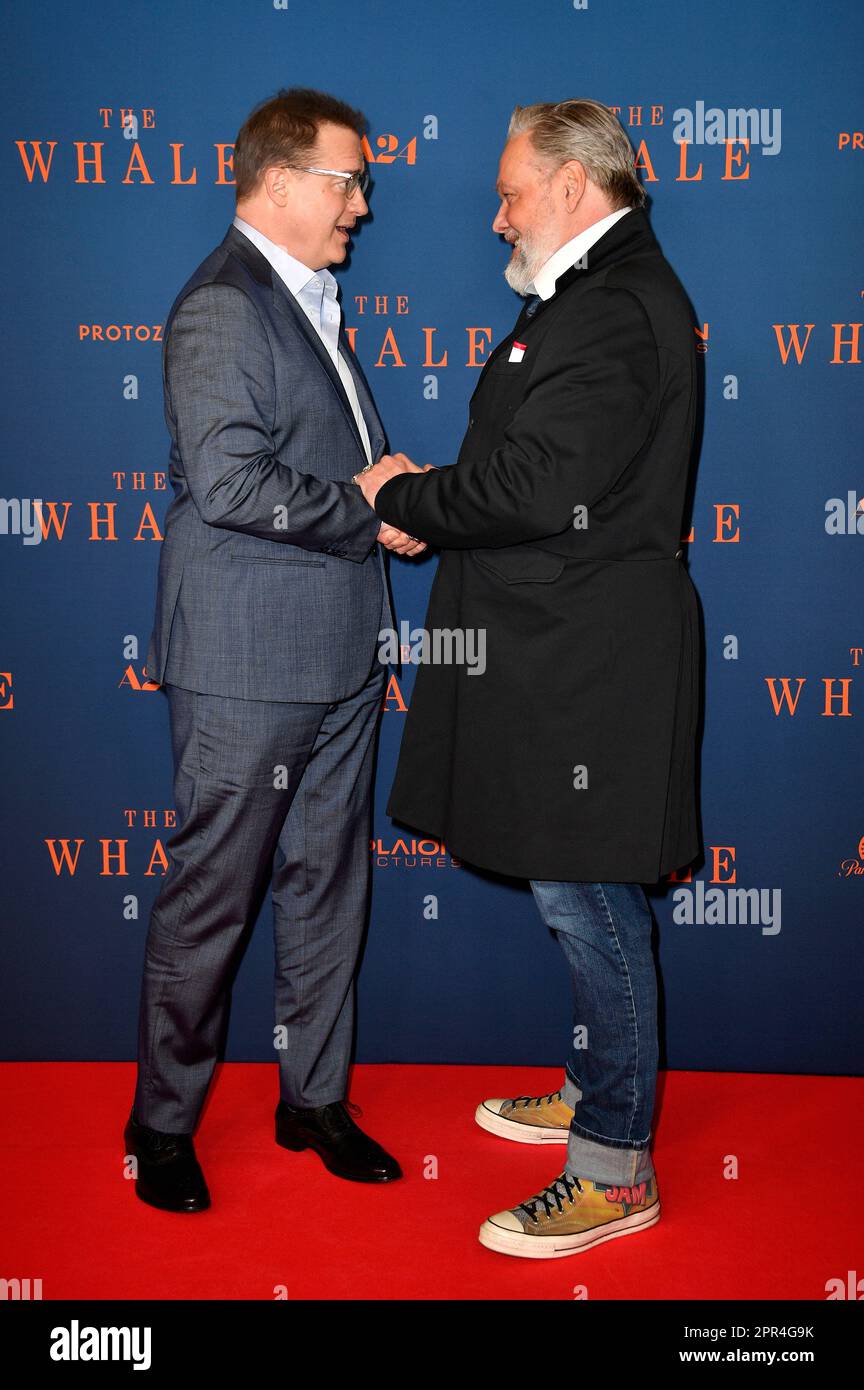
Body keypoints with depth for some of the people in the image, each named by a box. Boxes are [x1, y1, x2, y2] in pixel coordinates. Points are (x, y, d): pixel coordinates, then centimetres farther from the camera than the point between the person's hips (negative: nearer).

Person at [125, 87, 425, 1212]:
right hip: (246, 668, -9)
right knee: (210, 903, 3)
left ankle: (315, 1098, 31)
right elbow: (231, 483, -24)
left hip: (338, 659, 9)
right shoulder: (221, 307, -13)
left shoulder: (310, 302, 18)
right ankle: (163, 1123, 21)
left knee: (326, 887, 16)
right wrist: (372, 515, -14)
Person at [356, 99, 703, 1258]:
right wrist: (431, 497, 7)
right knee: (586, 897, 19)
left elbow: (535, 490, -25)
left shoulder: (615, 311, -18)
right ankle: (597, 1090, 36)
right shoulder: (601, 294, 17)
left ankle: (615, 1168, 13)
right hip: (561, 649, 10)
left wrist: (403, 496, -10)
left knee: (585, 896, -2)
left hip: (586, 661, -10)